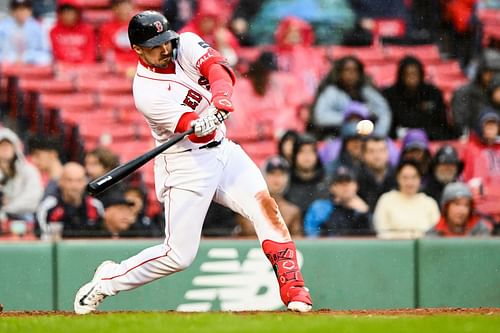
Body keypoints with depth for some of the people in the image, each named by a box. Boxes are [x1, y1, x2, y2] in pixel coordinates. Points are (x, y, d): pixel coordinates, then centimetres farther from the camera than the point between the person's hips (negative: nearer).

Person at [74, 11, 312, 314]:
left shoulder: (186, 44, -4)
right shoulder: (147, 93, -19)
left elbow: (219, 70, -22)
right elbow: (195, 131, -25)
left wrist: (221, 102, -41)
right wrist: (201, 127, -49)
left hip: (223, 150, 6)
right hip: (186, 166, -6)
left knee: (265, 205, -14)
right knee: (179, 255, -6)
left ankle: (294, 290, -13)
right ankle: (107, 281, 14)